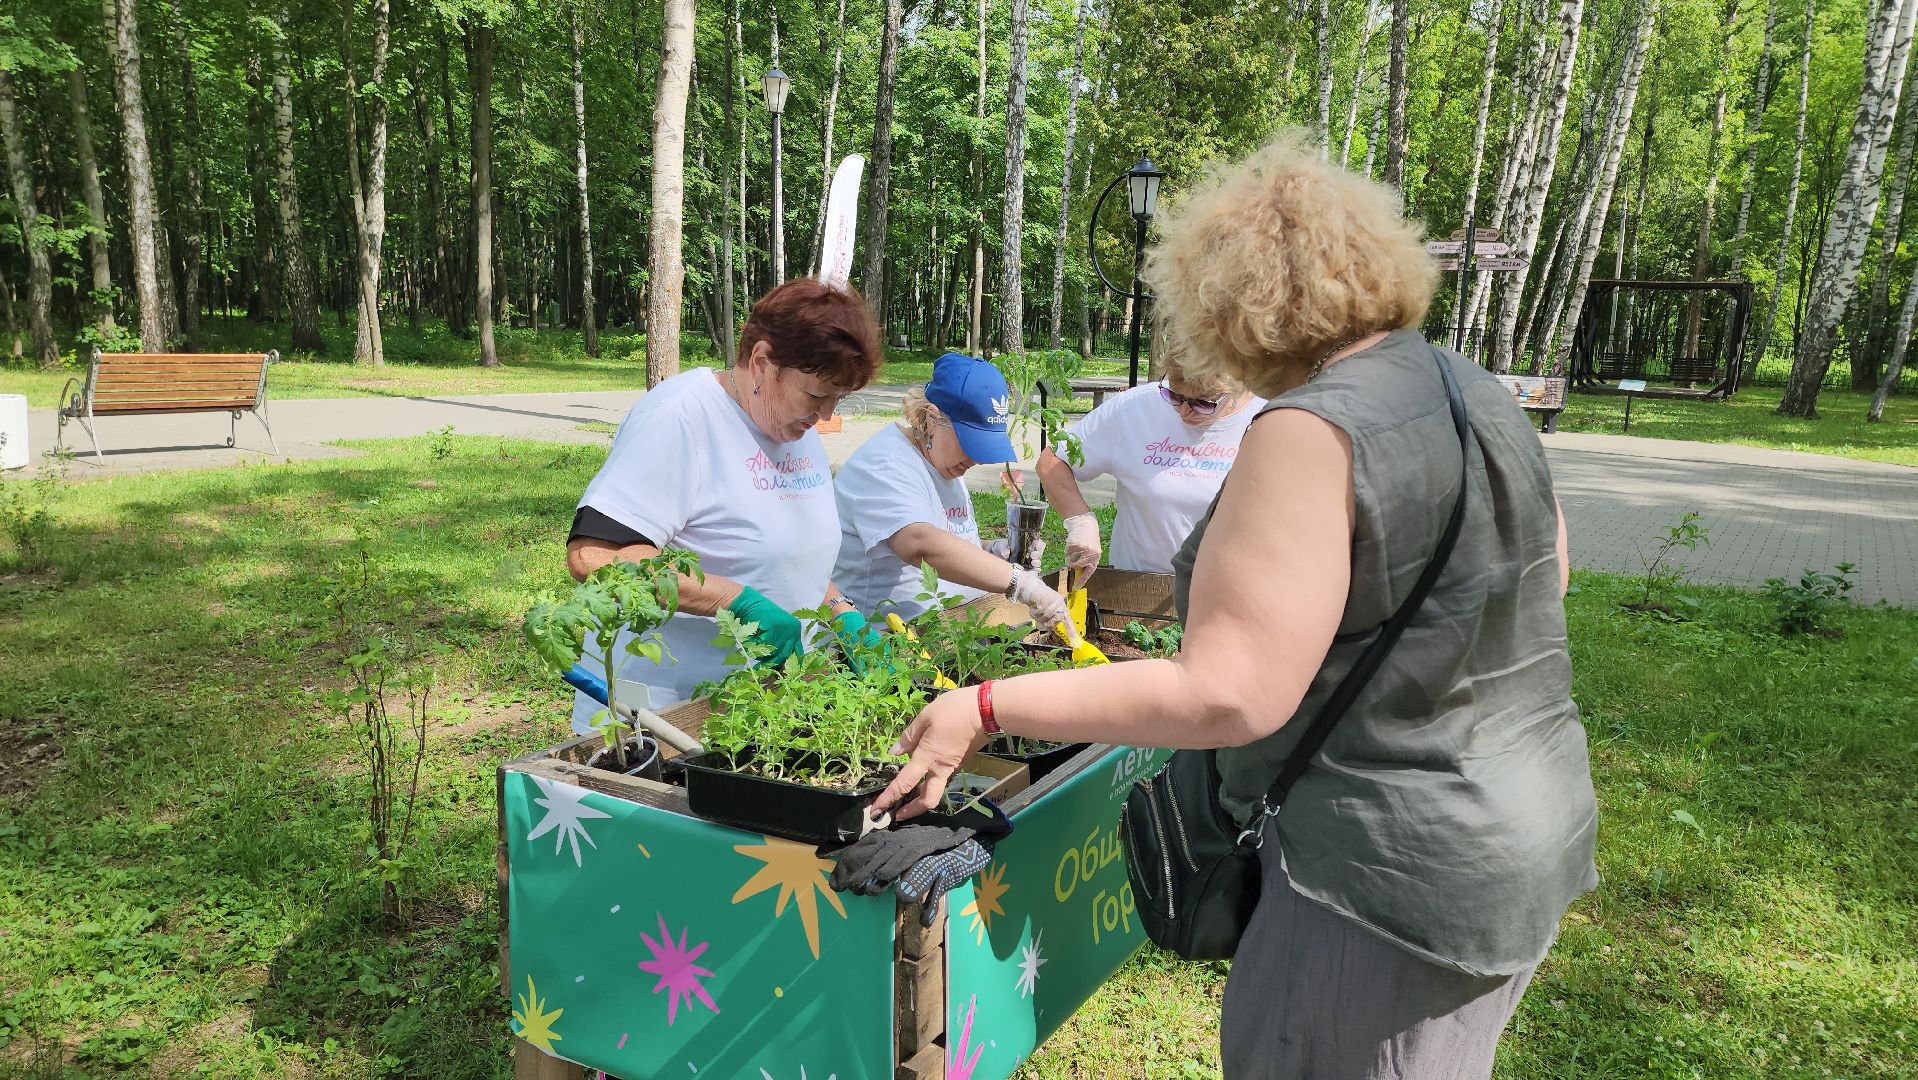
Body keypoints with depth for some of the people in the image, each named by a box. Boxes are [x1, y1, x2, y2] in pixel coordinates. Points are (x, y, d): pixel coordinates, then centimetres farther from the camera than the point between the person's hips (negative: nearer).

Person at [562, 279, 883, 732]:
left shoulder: (800, 431, 9)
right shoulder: (678, 416, -18)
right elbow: (592, 554, -26)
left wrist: (844, 616, 1)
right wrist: (743, 602, -28)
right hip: (664, 709, -7)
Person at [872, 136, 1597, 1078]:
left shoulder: (1312, 431, -23)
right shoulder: (1483, 397, 5)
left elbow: (1226, 697, -29)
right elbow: (1548, 571, 19)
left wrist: (987, 708, -24)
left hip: (1400, 874, -9)